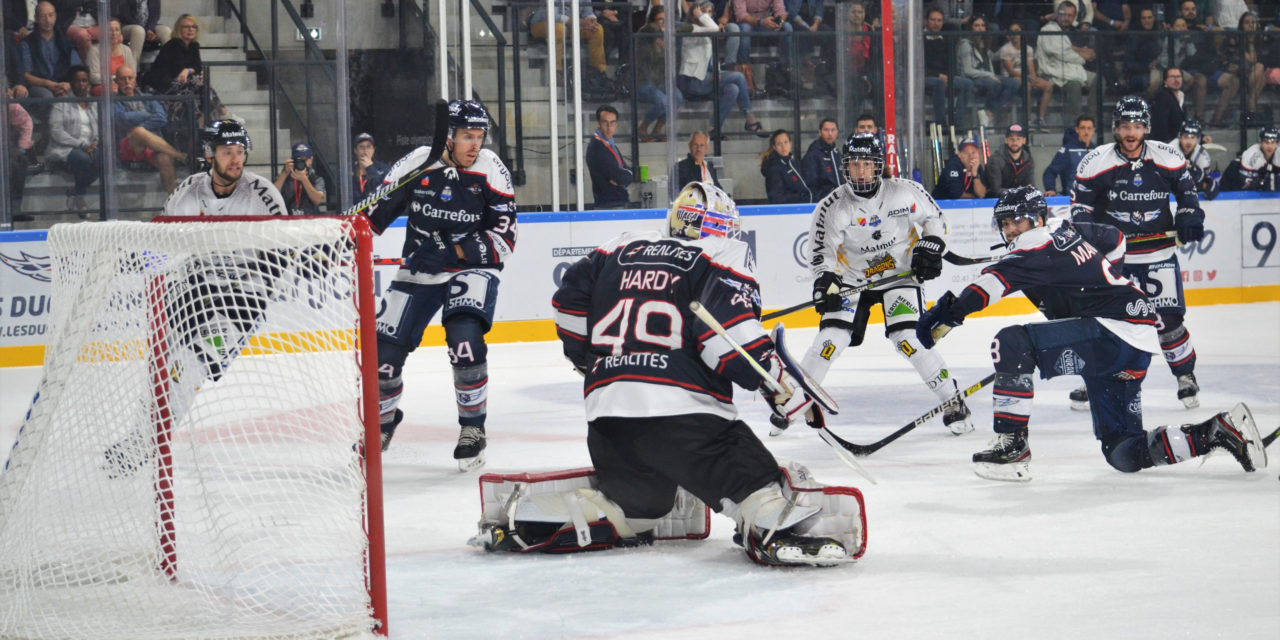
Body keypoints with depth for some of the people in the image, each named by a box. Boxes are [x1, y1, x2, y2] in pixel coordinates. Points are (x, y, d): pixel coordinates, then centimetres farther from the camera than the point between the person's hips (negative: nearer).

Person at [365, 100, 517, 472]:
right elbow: (376, 211, 3)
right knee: (384, 349, 1)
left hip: (472, 269, -2)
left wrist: (453, 251, -24)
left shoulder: (491, 171, -11)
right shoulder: (416, 164, -8)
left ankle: (473, 429, -11)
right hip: (419, 272, 3)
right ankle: (383, 419, 31)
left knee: (464, 337, -28)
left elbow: (504, 239, -14)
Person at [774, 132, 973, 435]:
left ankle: (954, 401, -4)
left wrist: (930, 248, -9)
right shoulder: (832, 207, -13)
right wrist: (825, 283, -24)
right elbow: (823, 252, -8)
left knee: (907, 339, -17)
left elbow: (934, 217, 4)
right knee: (832, 337, -12)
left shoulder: (905, 192, -13)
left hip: (901, 274, -1)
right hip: (853, 278, 1)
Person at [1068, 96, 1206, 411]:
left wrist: (1189, 217, 0)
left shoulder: (1168, 158, -3)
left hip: (1158, 251, 0)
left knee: (1168, 319, -4)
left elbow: (1185, 188, 13)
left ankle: (1186, 376, 15)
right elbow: (1080, 203, 1)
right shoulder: (1095, 163, -8)